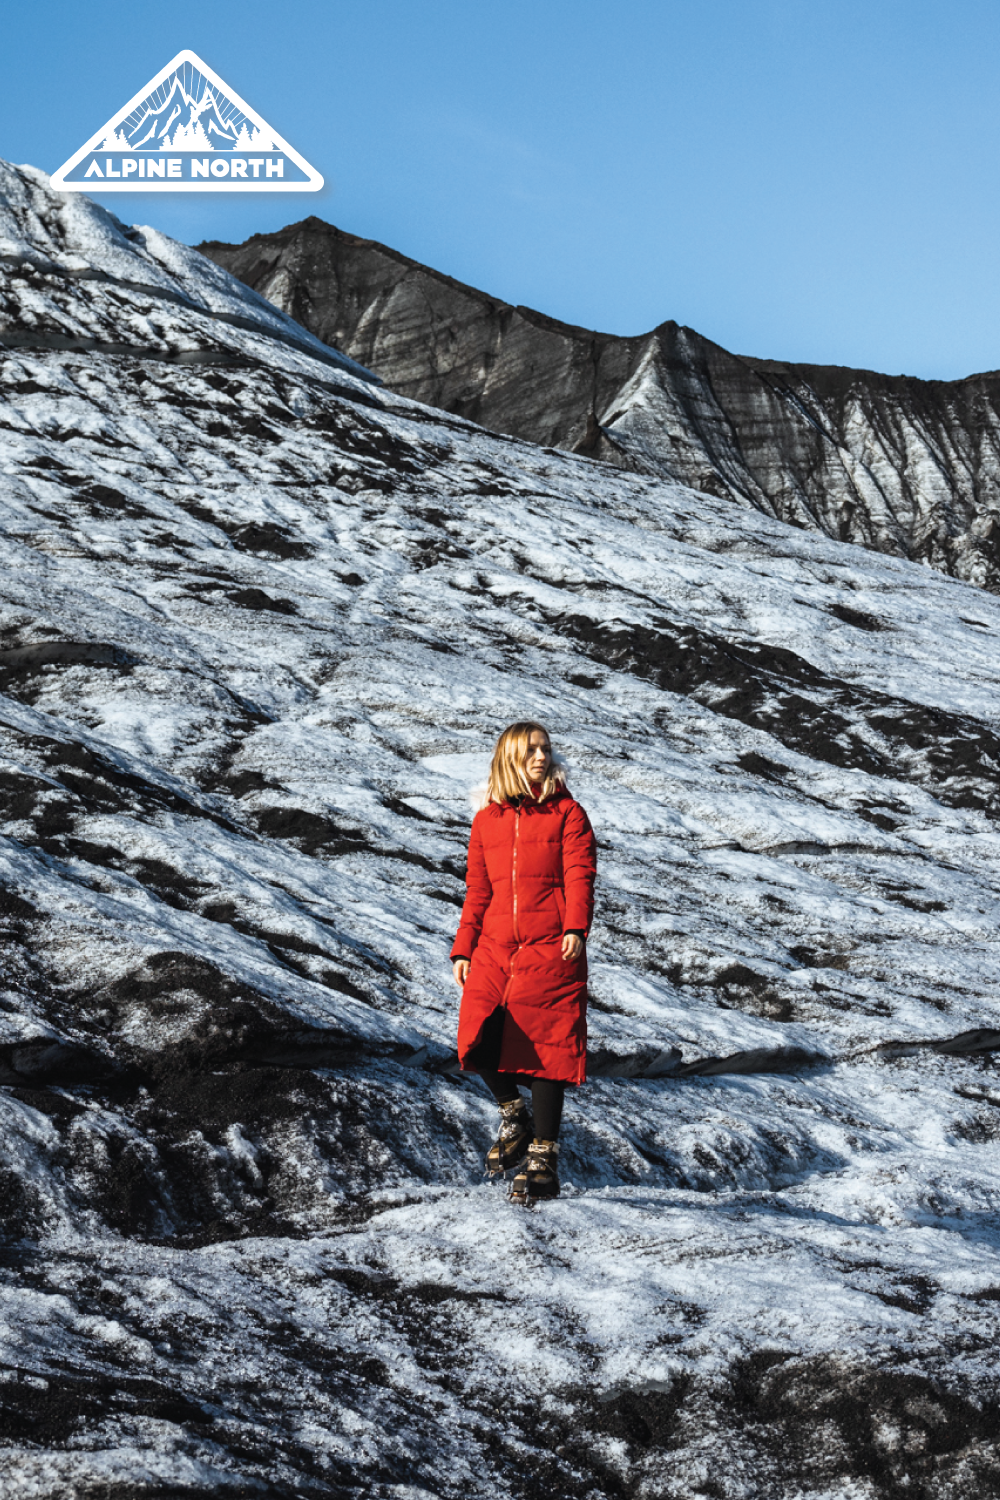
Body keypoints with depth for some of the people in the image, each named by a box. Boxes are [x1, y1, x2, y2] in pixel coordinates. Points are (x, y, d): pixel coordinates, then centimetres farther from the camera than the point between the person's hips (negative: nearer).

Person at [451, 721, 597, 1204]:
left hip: (551, 948, -3)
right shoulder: (486, 821, 15)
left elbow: (579, 875, -3)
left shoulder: (567, 813, 6)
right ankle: (514, 1117, 15)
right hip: (495, 948, 3)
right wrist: (463, 949, 9)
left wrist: (575, 929, -18)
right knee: (477, 1042, -12)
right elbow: (477, 891, 17)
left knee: (545, 1047, -4)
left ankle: (543, 1160, 5)